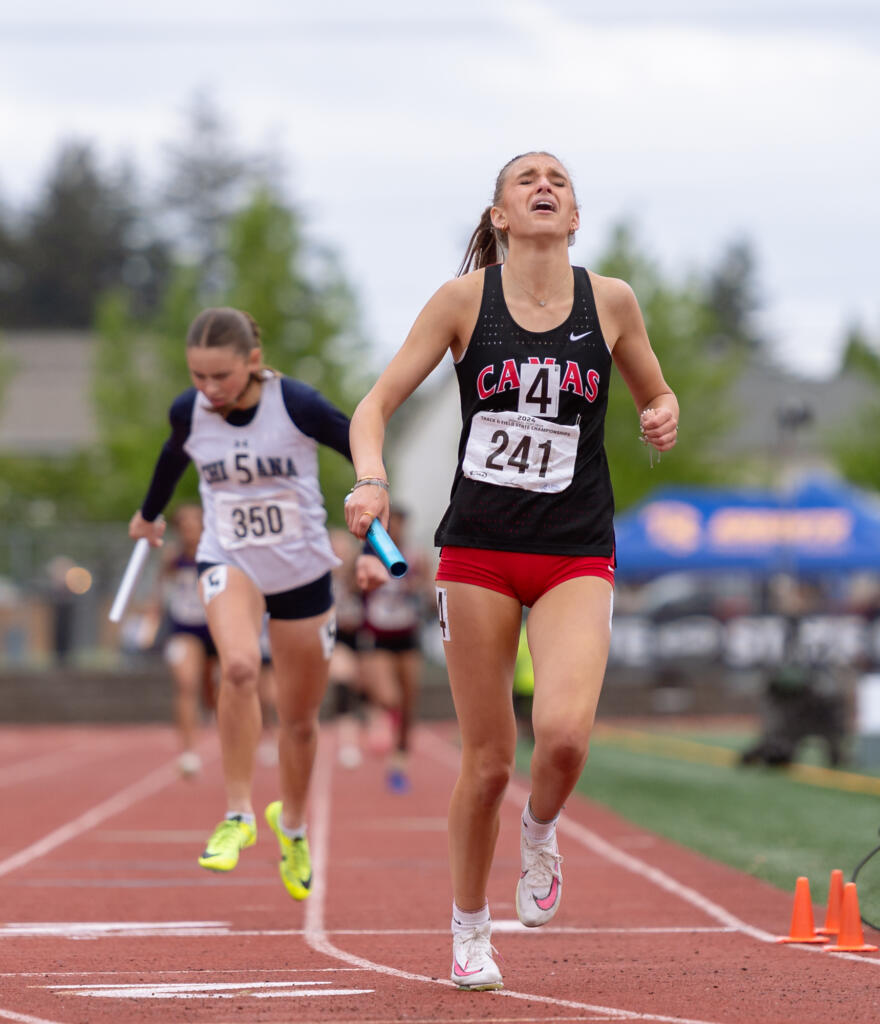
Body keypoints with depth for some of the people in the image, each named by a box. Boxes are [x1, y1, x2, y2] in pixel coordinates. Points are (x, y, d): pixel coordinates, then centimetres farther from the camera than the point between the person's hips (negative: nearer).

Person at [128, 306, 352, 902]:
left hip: (303, 569, 0)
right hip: (229, 562, 0)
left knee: (300, 719, 11)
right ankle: (239, 815, -20)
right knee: (239, 666, -32)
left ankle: (292, 823, 40)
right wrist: (150, 514, 30)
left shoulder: (297, 405, -21)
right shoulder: (188, 413, -10)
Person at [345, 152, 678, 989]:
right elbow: (376, 403, -3)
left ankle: (540, 831, 12)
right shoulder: (464, 299, -2)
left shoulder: (609, 300, 2)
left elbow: (656, 396, 17)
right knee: (487, 761, 2)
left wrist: (663, 419, -6)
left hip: (576, 556, 0)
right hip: (478, 549, 0)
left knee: (564, 732, -23)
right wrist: (371, 476, -22)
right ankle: (468, 927, 25)